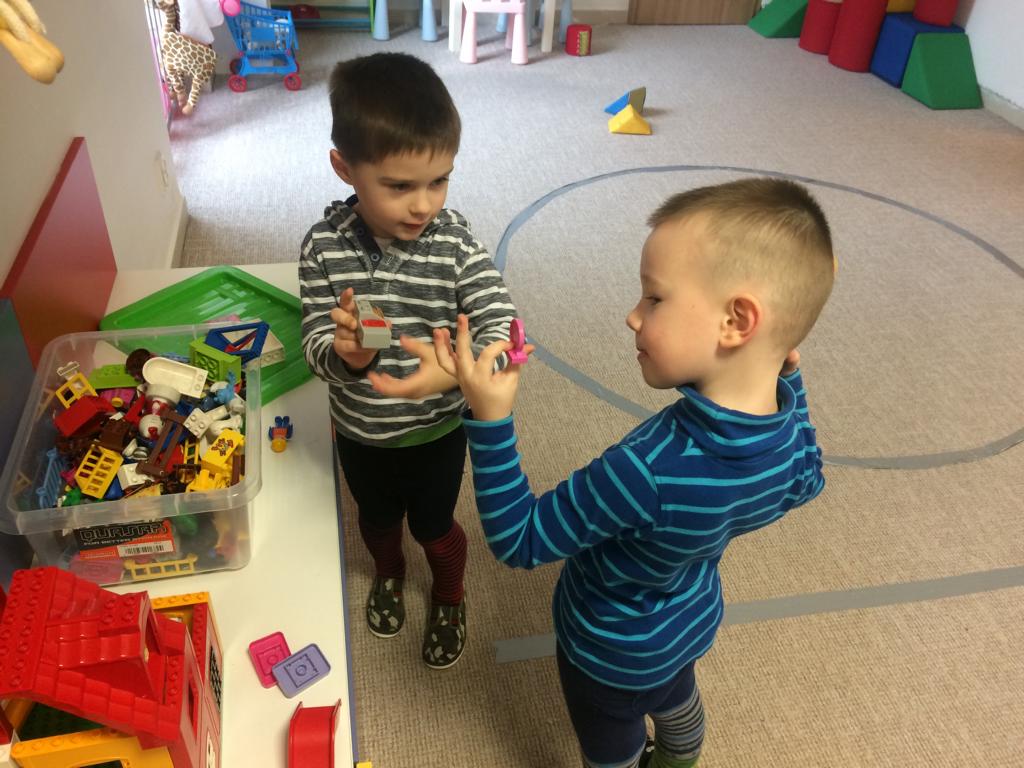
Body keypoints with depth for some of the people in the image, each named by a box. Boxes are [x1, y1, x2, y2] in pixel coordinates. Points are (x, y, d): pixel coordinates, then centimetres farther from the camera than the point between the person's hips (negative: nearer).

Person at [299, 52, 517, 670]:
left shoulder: (456, 242, -24)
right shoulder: (325, 245, -21)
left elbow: (501, 328, -30)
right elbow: (317, 346, -19)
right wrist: (346, 353, -43)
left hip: (436, 429, -2)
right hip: (359, 430, 2)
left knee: (433, 526, 22)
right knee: (377, 517, 29)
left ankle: (450, 599, 55)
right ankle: (389, 574, 64)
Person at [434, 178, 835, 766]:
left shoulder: (648, 472, -47)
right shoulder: (790, 428, -24)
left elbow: (520, 542, -34)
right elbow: (804, 484, 1)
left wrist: (491, 418, -40)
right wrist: (787, 376, -3)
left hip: (613, 652, -6)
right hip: (692, 623, 7)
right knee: (676, 701, 38)